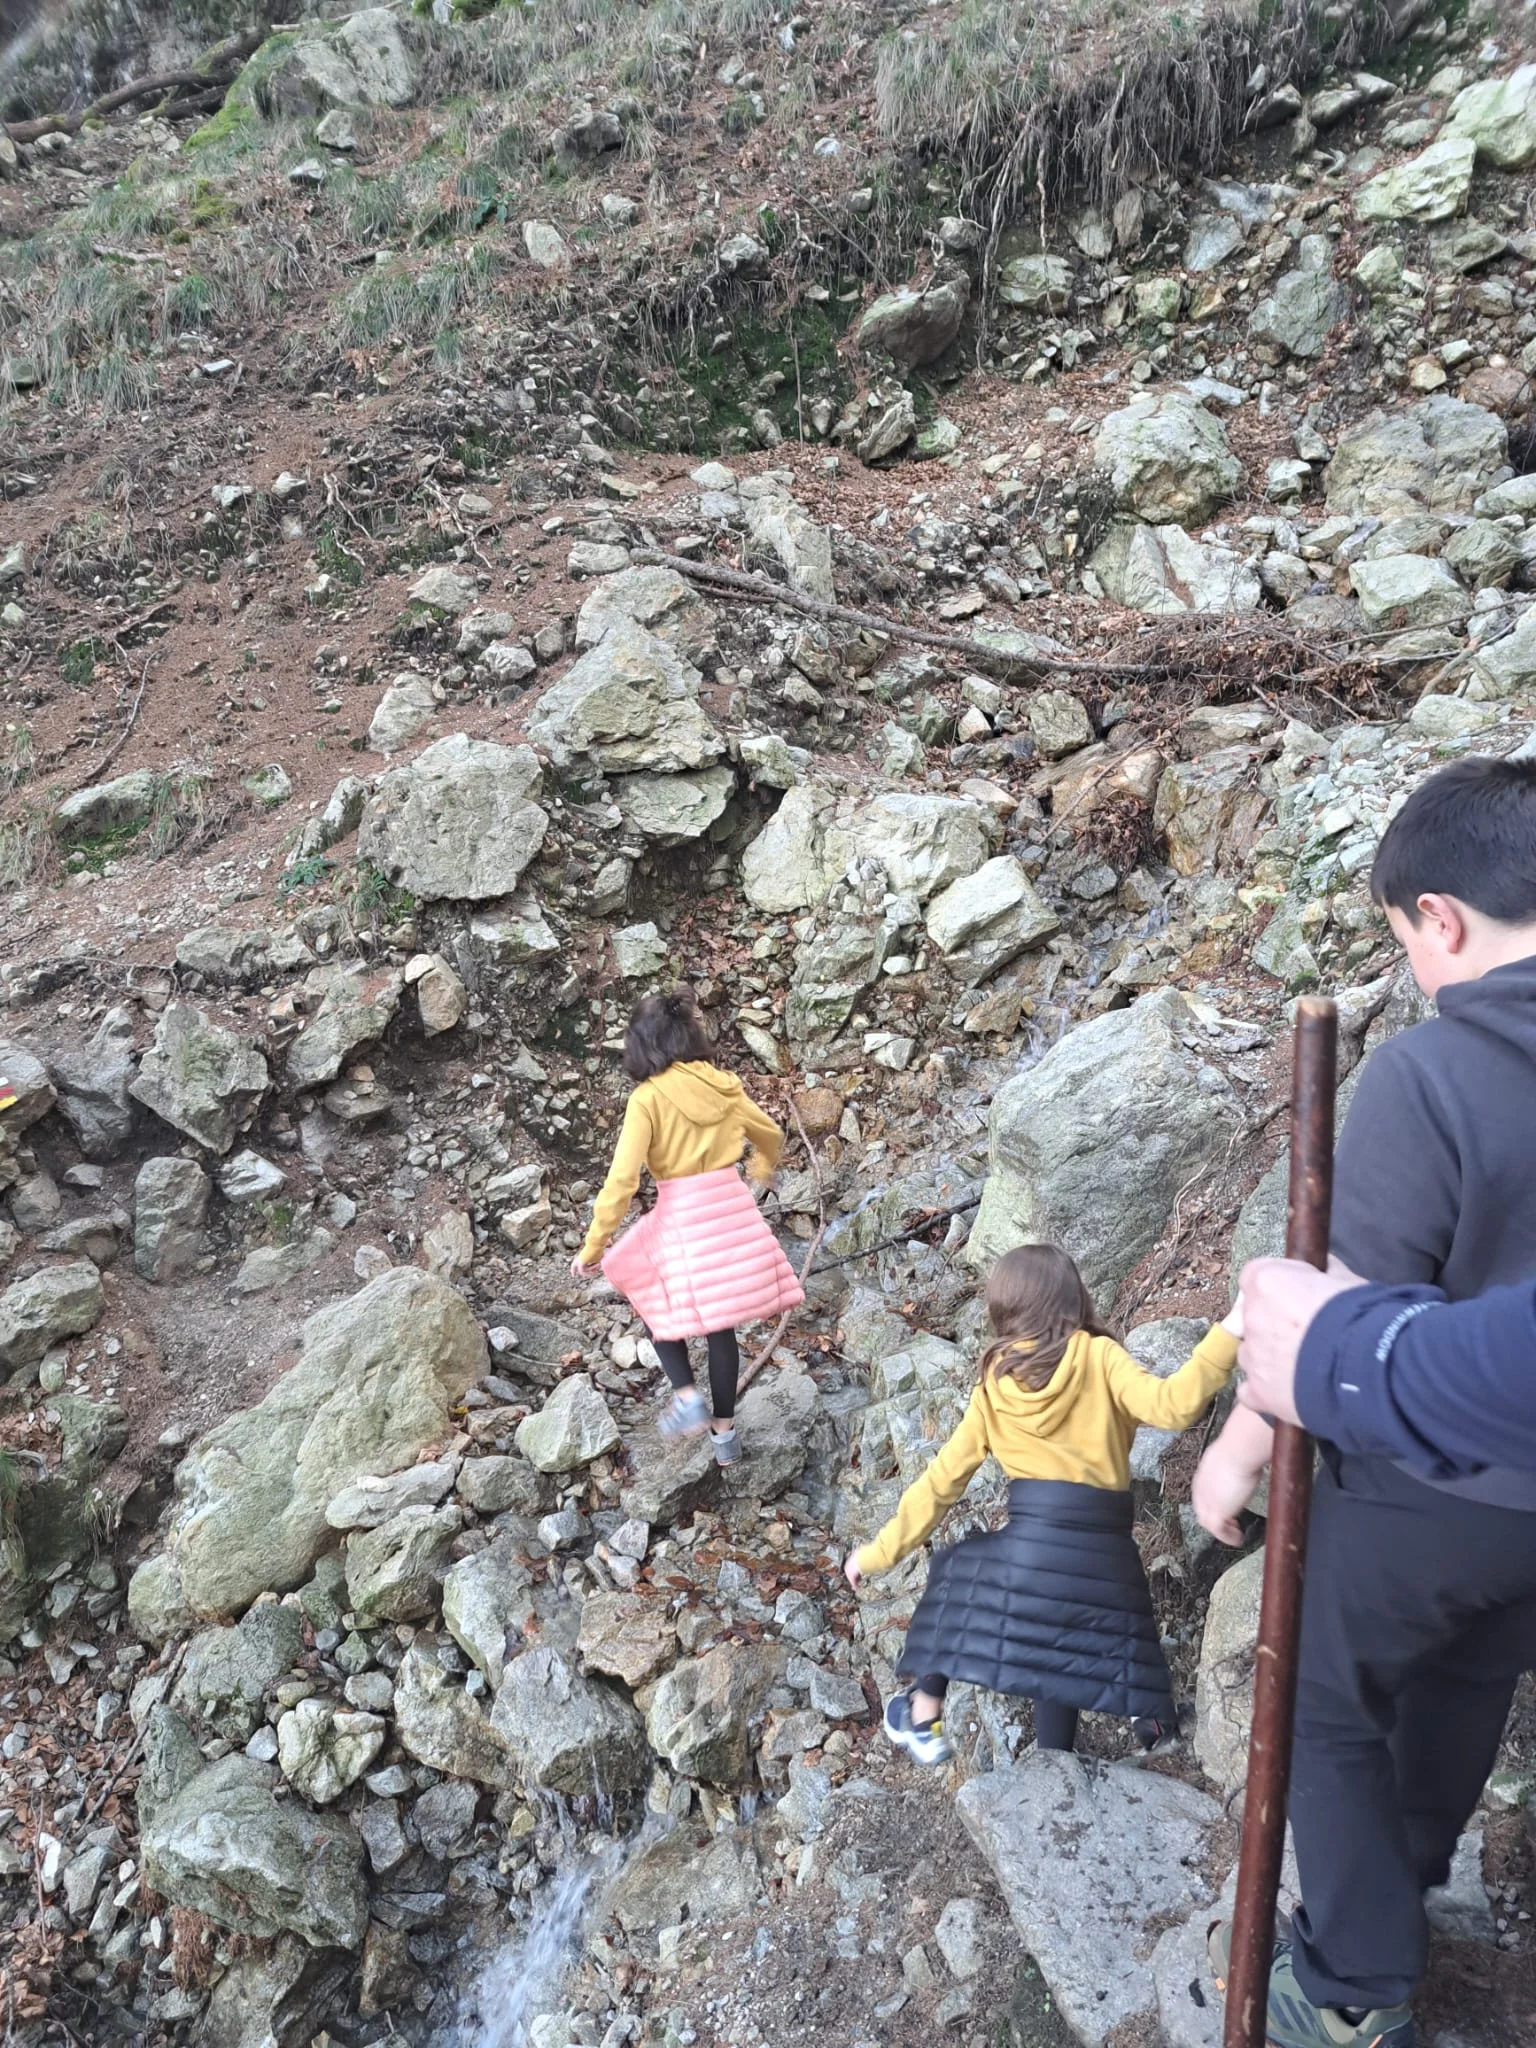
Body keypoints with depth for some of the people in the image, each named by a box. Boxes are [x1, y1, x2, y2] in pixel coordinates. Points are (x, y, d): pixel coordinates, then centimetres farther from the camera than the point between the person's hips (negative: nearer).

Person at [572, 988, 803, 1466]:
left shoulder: (648, 1099, -11)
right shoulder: (723, 1085, 3)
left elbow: (622, 1180, -16)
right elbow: (771, 1135, 20)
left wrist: (594, 1246, -7)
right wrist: (762, 1168, 43)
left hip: (681, 1216, -4)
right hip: (733, 1210, 5)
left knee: (656, 1305, 22)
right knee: (721, 1324, 18)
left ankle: (688, 1396, 5)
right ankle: (725, 1433, 26)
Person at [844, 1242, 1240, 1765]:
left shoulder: (993, 1384, 9)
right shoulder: (1100, 1356, 2)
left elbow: (942, 1481, 12)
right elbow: (1170, 1406, -15)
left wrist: (880, 1552, 21)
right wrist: (1228, 1332, -11)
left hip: (1029, 1547, 0)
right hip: (1104, 1557, 0)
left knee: (951, 1570, 28)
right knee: (1061, 1657, 20)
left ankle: (924, 1721, 31)